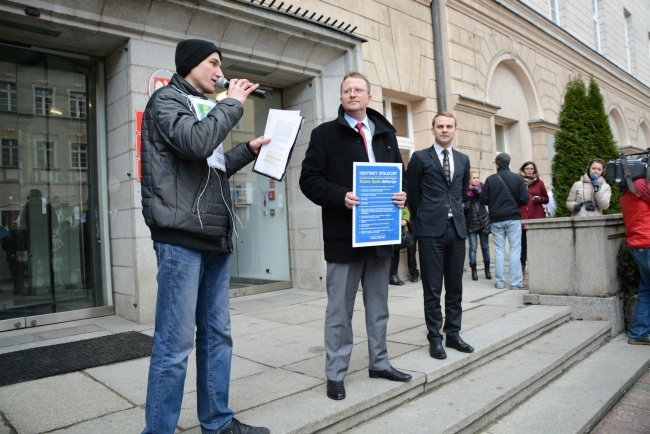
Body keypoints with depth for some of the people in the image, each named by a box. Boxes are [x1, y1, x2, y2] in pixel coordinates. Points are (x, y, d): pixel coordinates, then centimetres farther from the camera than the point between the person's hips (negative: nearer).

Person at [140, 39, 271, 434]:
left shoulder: (204, 109, 24)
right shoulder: (166, 100, 0)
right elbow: (196, 143, -21)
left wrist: (249, 150, 18)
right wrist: (233, 104, -7)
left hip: (215, 239, 9)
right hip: (181, 237, -8)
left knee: (217, 335, 12)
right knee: (175, 345, -5)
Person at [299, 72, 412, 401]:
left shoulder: (386, 134, 14)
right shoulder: (325, 133, 0)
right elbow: (310, 179, -6)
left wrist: (402, 195, -5)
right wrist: (340, 197, -22)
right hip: (343, 234, -5)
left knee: (378, 304, 17)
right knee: (340, 308, 4)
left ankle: (379, 363, 33)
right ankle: (335, 374, 18)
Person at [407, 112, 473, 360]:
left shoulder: (463, 160, 14)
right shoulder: (420, 158, 0)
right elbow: (412, 194, 4)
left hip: (457, 229, 5)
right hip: (431, 231, -4)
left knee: (455, 287, 10)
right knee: (432, 289, 1)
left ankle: (453, 334, 22)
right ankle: (435, 338, 11)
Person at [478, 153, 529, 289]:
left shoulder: (490, 179, -2)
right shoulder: (517, 178, -2)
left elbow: (483, 199, -3)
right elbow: (524, 199, -3)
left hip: (496, 220, 1)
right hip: (513, 218, -1)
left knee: (499, 250, 7)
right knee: (515, 250, 3)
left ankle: (500, 282, 8)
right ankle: (515, 282, 2)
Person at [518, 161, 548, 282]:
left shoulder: (539, 183, 12)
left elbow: (546, 199, 16)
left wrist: (539, 199, -3)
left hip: (537, 217, 1)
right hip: (522, 217, -1)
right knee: (523, 244, -2)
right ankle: (522, 271, 5)